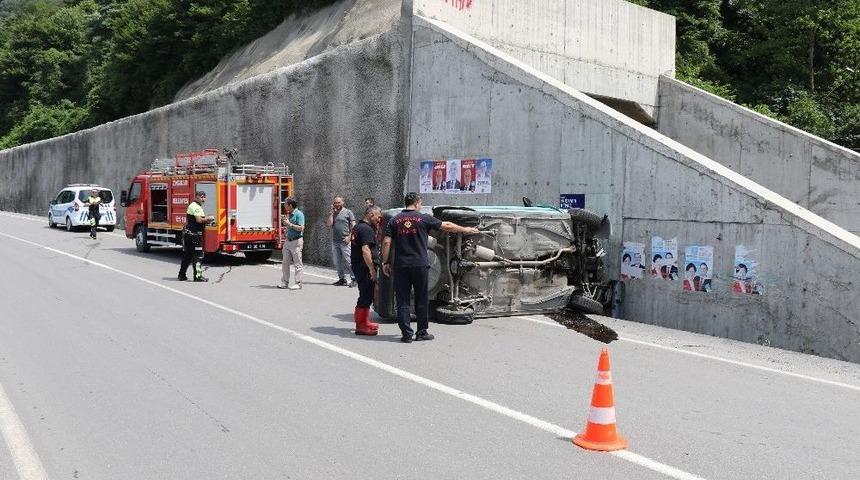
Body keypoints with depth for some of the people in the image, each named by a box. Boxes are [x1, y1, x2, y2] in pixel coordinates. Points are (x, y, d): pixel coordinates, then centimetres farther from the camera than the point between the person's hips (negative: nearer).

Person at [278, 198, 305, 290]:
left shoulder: (299, 214, -11)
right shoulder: (289, 214, 14)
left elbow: (301, 228, -20)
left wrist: (289, 224, -18)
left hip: (296, 241, -9)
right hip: (288, 240, 9)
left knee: (297, 264, -3)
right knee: (285, 263, 8)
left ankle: (298, 284, 1)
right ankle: (284, 282, 13)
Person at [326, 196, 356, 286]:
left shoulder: (348, 212, 1)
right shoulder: (333, 213, 15)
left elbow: (353, 226, -4)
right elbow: (329, 224, 2)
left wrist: (349, 237, -13)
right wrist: (332, 212, -1)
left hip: (345, 241, -6)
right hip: (335, 241, 6)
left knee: (348, 260, -9)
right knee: (337, 262, 7)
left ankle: (353, 279, -3)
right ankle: (342, 279, 16)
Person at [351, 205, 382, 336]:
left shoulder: (357, 227, 16)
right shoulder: (367, 229, -16)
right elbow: (365, 250, -25)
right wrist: (372, 269, -24)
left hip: (357, 266, 10)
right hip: (365, 268, -10)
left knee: (366, 295, 21)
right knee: (366, 297, -6)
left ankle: (364, 322, 32)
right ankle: (361, 326, -3)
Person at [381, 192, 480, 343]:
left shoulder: (394, 220, 5)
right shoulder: (424, 218, 0)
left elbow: (386, 242, -1)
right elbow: (446, 226, 9)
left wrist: (385, 262, 6)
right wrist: (465, 230, 22)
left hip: (401, 266, 2)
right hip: (420, 265, -1)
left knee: (403, 301, 5)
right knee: (421, 300, 10)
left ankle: (406, 334, 3)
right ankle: (422, 332, 16)